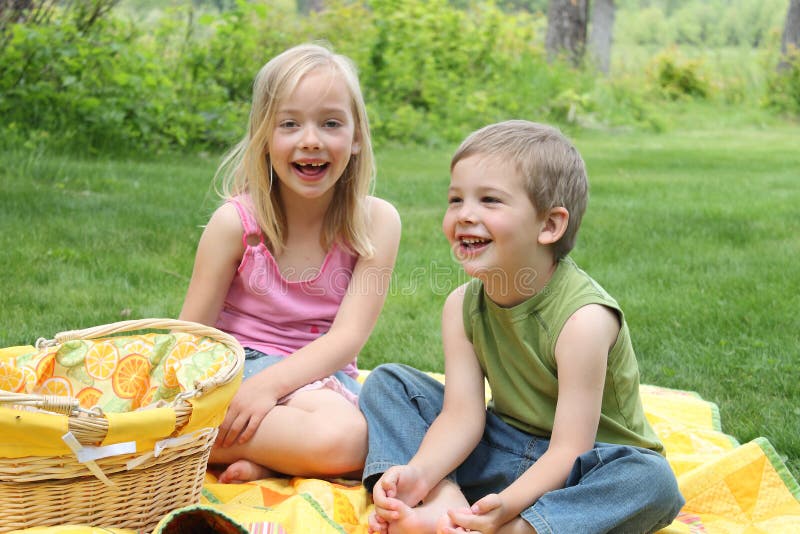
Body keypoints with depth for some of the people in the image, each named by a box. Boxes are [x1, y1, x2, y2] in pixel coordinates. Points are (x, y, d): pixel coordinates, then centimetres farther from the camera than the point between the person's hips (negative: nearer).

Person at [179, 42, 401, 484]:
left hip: (320, 376, 2)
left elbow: (347, 337, -12)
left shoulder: (376, 222, -6)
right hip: (238, 363, -2)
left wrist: (270, 383, -27)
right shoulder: (236, 221, -6)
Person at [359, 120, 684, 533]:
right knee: (387, 382, -4)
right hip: (505, 451, 5)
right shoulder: (461, 306, -8)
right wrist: (421, 472, -33)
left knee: (653, 481, -37)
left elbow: (569, 450, -28)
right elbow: (461, 415, -14)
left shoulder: (583, 318, -26)